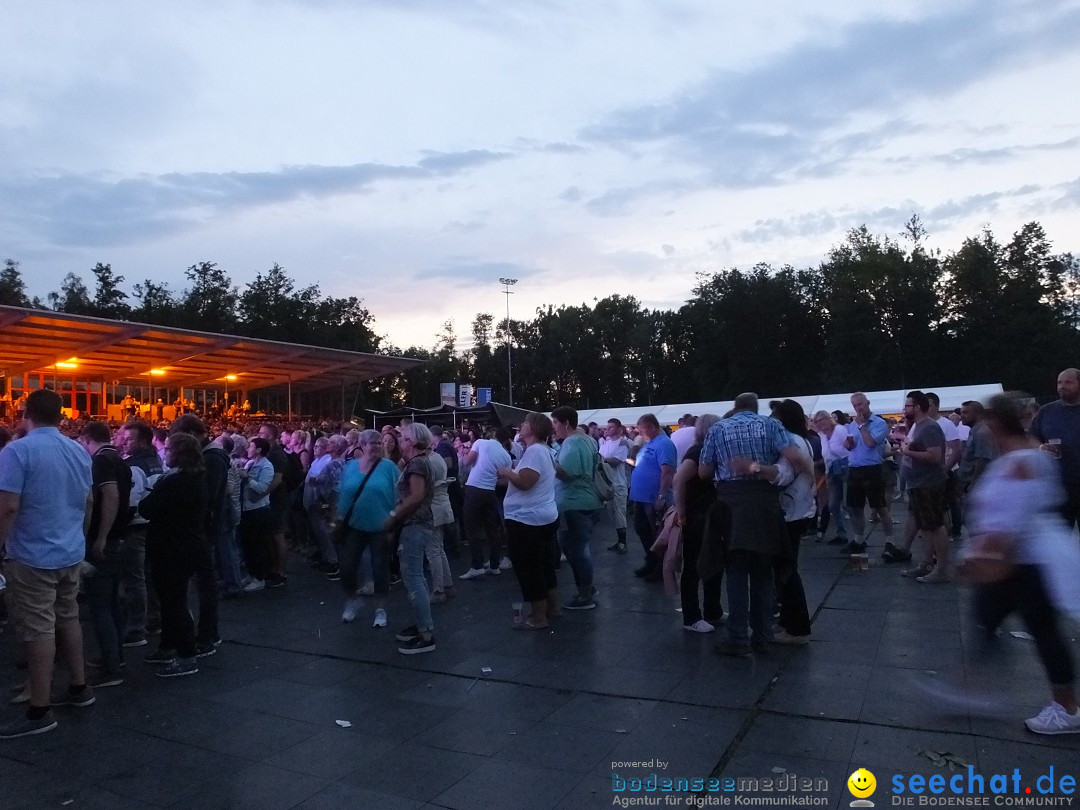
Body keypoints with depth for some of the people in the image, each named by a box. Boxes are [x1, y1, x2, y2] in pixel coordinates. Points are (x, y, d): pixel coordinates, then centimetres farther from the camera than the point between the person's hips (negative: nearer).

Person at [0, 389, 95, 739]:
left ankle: (39, 712, 8)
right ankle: (79, 688, 28)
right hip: (70, 552, 7)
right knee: (68, 618, 18)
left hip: (33, 556, -7)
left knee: (38, 630, -1)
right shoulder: (79, 452, 6)